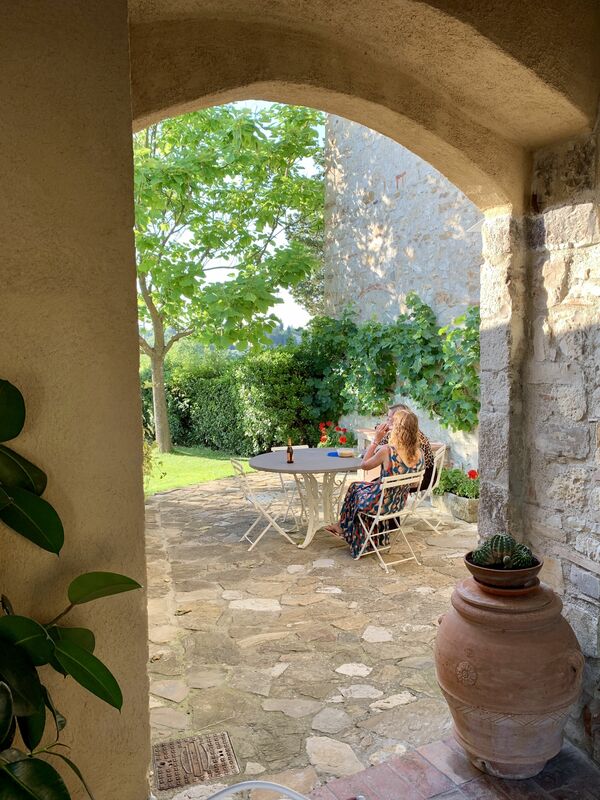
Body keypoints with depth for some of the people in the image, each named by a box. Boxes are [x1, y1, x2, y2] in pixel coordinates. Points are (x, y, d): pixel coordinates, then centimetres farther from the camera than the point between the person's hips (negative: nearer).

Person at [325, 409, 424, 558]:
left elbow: (364, 465, -11)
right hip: (399, 503, 5)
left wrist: (376, 439, -9)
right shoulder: (419, 454, -12)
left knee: (354, 488, 26)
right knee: (366, 486, 31)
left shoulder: (387, 450, -29)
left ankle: (342, 526, 48)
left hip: (381, 502, -5)